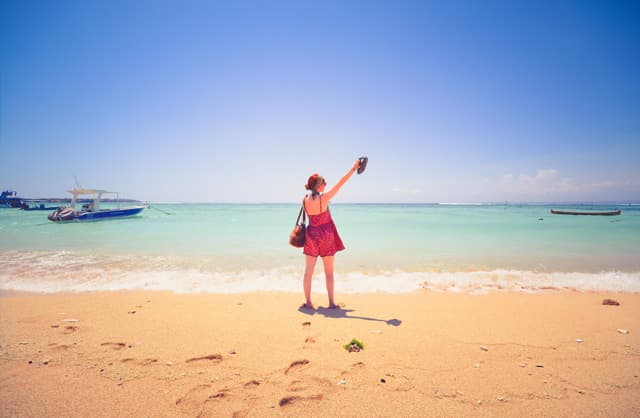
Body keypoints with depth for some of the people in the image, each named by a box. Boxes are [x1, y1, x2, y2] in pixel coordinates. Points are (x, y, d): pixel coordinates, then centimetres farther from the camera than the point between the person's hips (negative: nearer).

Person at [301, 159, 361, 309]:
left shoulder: (305, 200, -6)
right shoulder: (324, 198, -16)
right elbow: (341, 183, -10)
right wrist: (353, 168, -2)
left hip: (312, 236, 3)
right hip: (326, 236, -3)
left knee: (308, 271, 7)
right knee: (329, 271, 8)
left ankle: (308, 302, 10)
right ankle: (331, 302, 14)